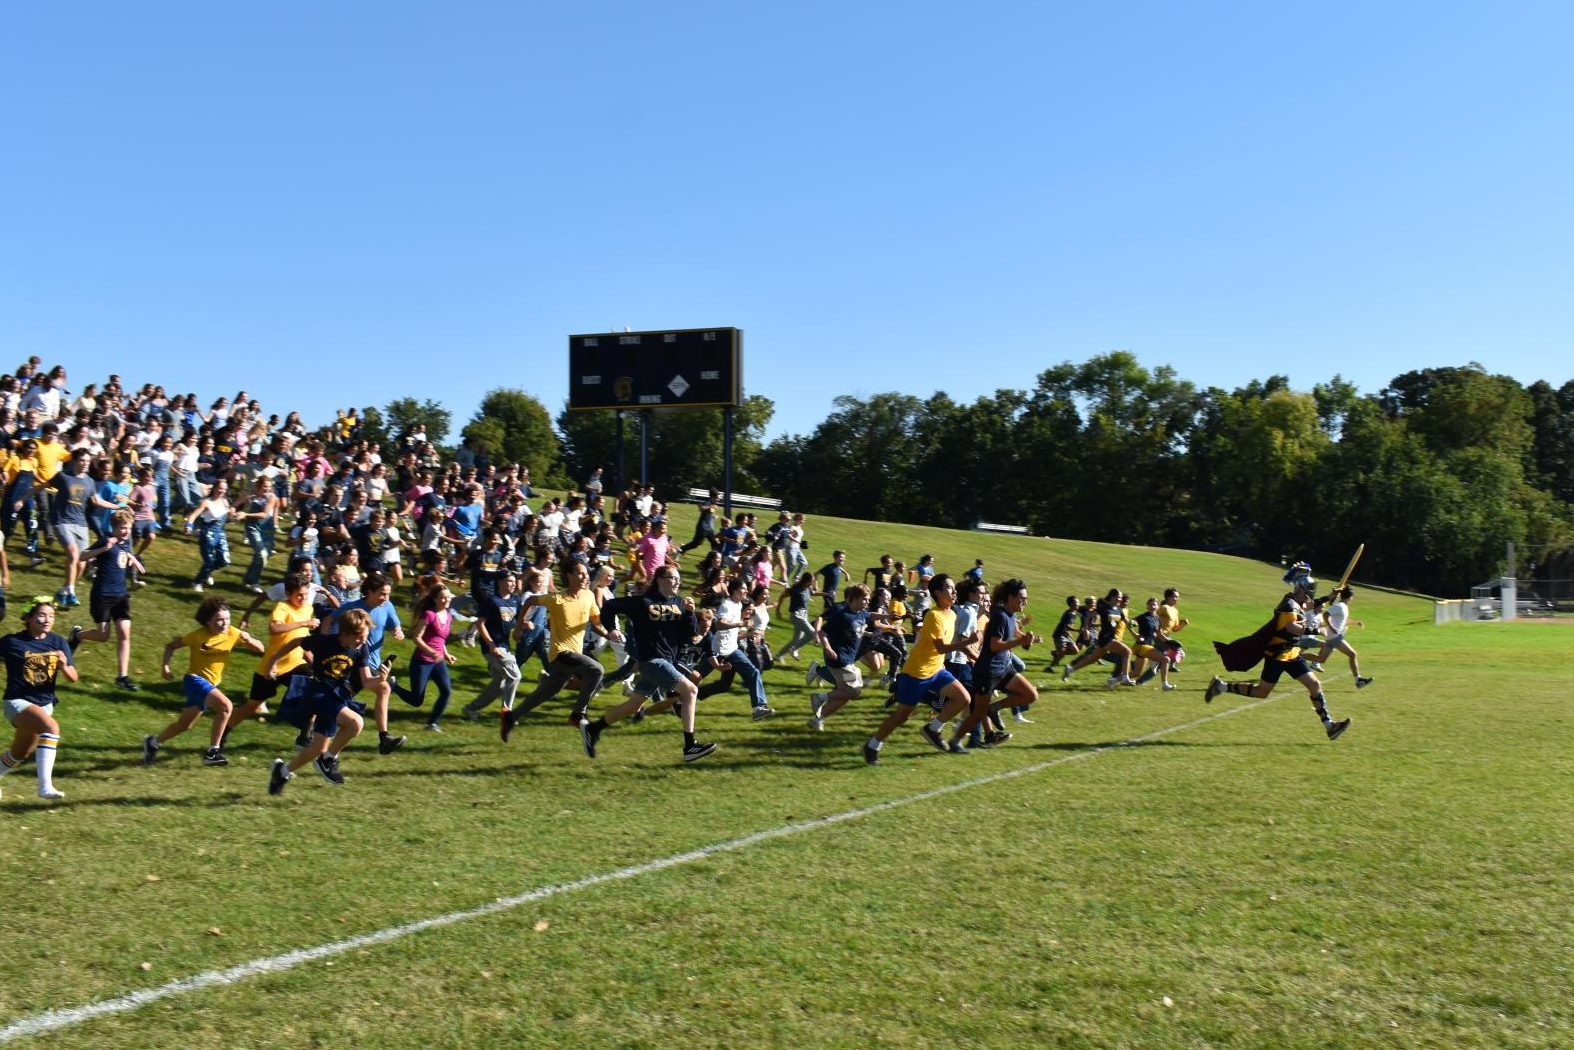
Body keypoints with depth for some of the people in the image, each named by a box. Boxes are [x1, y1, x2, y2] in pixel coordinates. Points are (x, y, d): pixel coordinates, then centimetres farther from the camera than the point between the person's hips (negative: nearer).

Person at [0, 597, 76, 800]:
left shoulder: (58, 643, -1)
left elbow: (73, 678, -1)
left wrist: (64, 665, -21)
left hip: (45, 704, 6)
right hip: (18, 702, -6)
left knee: (18, 755, 22)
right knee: (51, 727, -34)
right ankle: (45, 786, -34)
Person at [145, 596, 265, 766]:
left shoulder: (233, 633, -8)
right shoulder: (198, 636, -16)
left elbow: (260, 649, -7)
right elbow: (171, 645, -1)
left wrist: (249, 640, -27)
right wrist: (166, 666, -13)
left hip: (211, 684, 6)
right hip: (195, 680, -6)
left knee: (184, 725, 19)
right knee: (225, 705, -29)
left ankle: (153, 741, 44)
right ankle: (212, 752, -21)